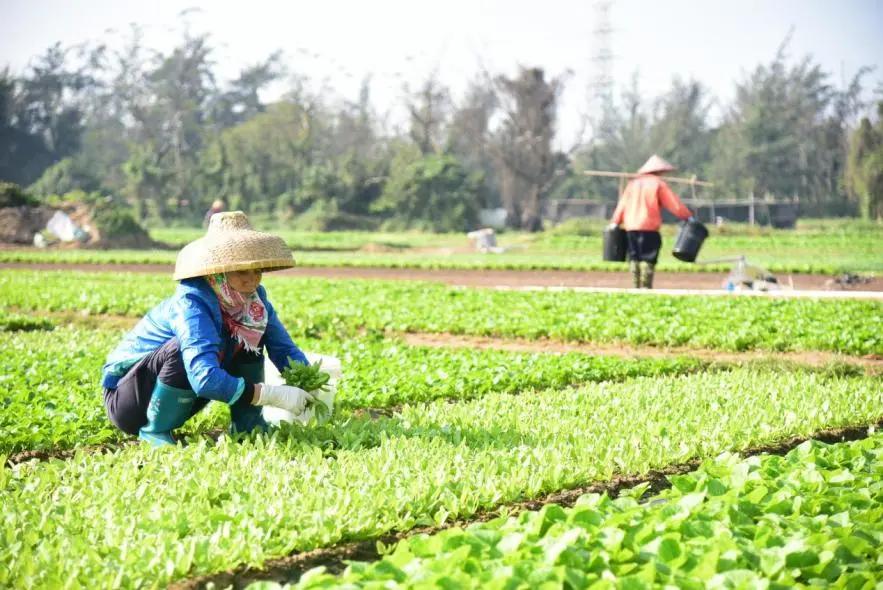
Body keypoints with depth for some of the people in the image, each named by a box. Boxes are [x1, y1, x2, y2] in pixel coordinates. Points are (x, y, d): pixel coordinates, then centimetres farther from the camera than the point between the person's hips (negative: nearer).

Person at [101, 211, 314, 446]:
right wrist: (275, 394, -43)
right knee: (189, 349, -34)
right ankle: (154, 433, -18)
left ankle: (247, 425, -2)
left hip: (179, 398, 7)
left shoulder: (254, 299, -9)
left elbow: (285, 349, -3)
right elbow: (205, 378, -42)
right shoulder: (191, 303, -31)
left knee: (251, 334, -5)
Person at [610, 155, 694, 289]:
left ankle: (637, 287, 8)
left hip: (630, 227, 5)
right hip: (648, 227, -5)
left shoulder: (633, 183, 15)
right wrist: (688, 217, 7)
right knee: (647, 259, -4)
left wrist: (615, 222, 15)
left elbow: (622, 204, 11)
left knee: (634, 258, 9)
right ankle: (645, 287, -8)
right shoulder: (658, 184, 0)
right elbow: (675, 205, -2)